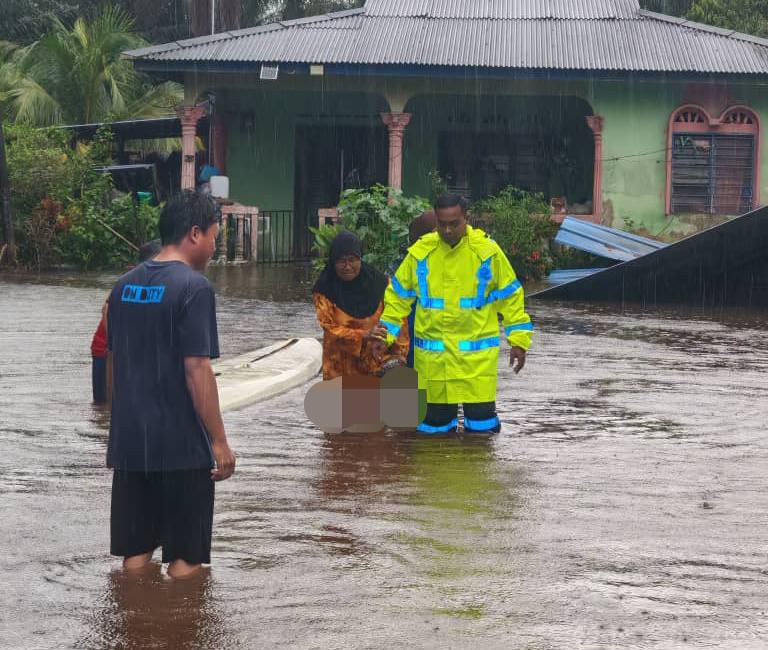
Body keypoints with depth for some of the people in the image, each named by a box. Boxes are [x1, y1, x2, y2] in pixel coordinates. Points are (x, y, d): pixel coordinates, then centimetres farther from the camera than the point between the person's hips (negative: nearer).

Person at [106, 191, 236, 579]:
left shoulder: (125, 285, 9)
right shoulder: (193, 287, -13)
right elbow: (196, 370, -17)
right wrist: (219, 442, -12)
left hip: (129, 442, 7)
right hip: (181, 444, -7)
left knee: (136, 551, 11)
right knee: (185, 558, 2)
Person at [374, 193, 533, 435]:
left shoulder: (487, 251, -4)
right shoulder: (420, 252, 0)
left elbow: (509, 295, 4)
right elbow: (399, 295, 10)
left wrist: (519, 341, 2)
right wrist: (385, 331, 1)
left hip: (477, 354, -2)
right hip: (432, 357, 2)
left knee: (481, 420, -3)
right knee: (435, 420, 8)